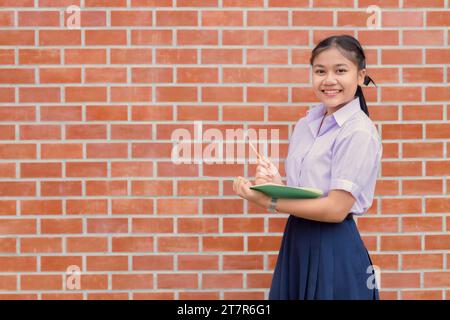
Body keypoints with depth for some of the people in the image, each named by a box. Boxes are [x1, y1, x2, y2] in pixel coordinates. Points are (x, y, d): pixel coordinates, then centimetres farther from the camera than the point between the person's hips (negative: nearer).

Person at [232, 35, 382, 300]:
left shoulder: (359, 132, -15)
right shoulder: (306, 124, 6)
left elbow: (336, 209, -19)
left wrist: (266, 201, -17)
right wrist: (276, 183, -10)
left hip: (334, 250, -6)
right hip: (295, 242, 6)